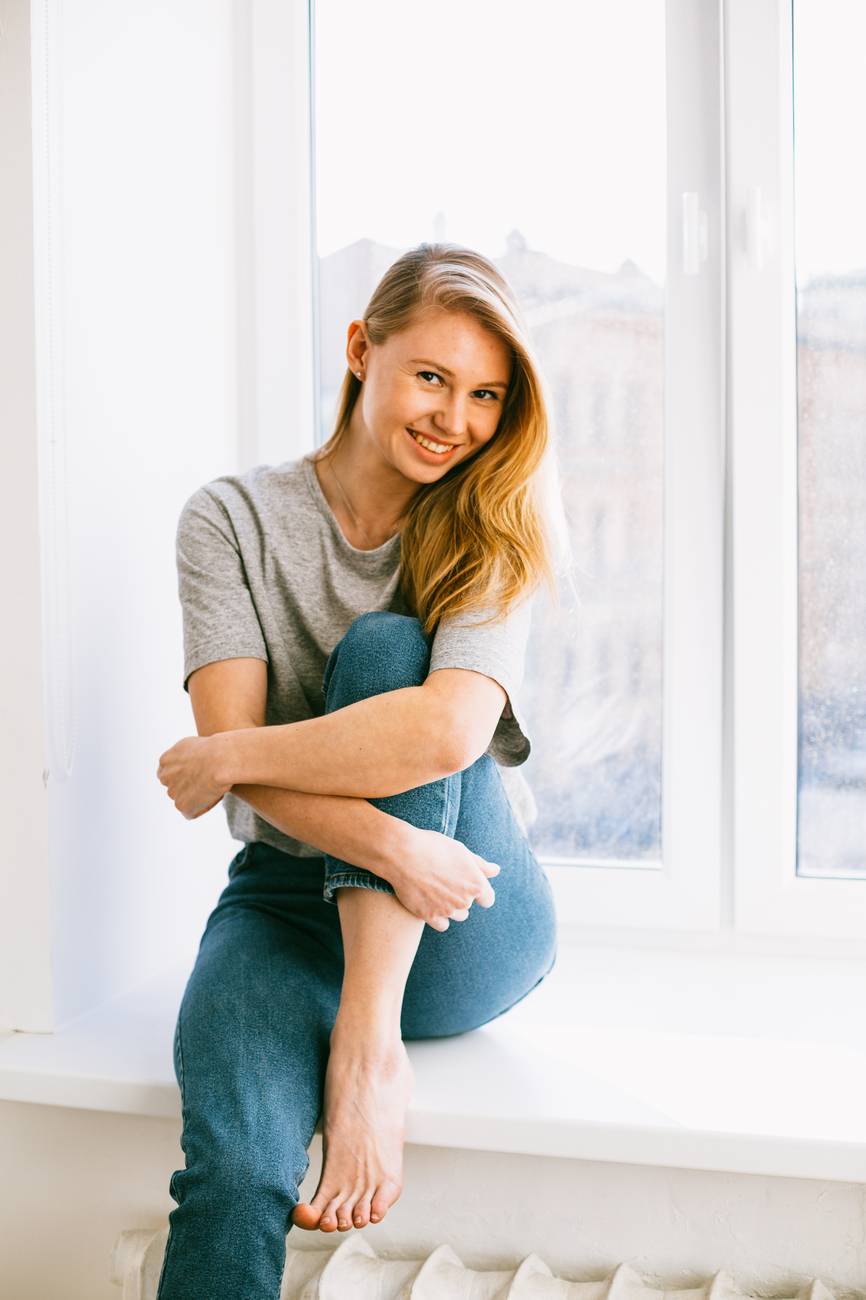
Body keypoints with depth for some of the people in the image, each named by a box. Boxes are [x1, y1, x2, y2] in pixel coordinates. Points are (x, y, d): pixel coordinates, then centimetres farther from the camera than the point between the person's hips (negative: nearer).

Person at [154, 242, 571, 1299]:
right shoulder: (234, 519, 0)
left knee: (384, 648, -25)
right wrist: (387, 843, -28)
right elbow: (233, 741, -13)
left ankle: (369, 1044, -28)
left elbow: (451, 729, -20)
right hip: (291, 893, 0)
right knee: (234, 1162, -31)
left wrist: (223, 758, -16)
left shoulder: (493, 538, -1)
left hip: (466, 932, 1)